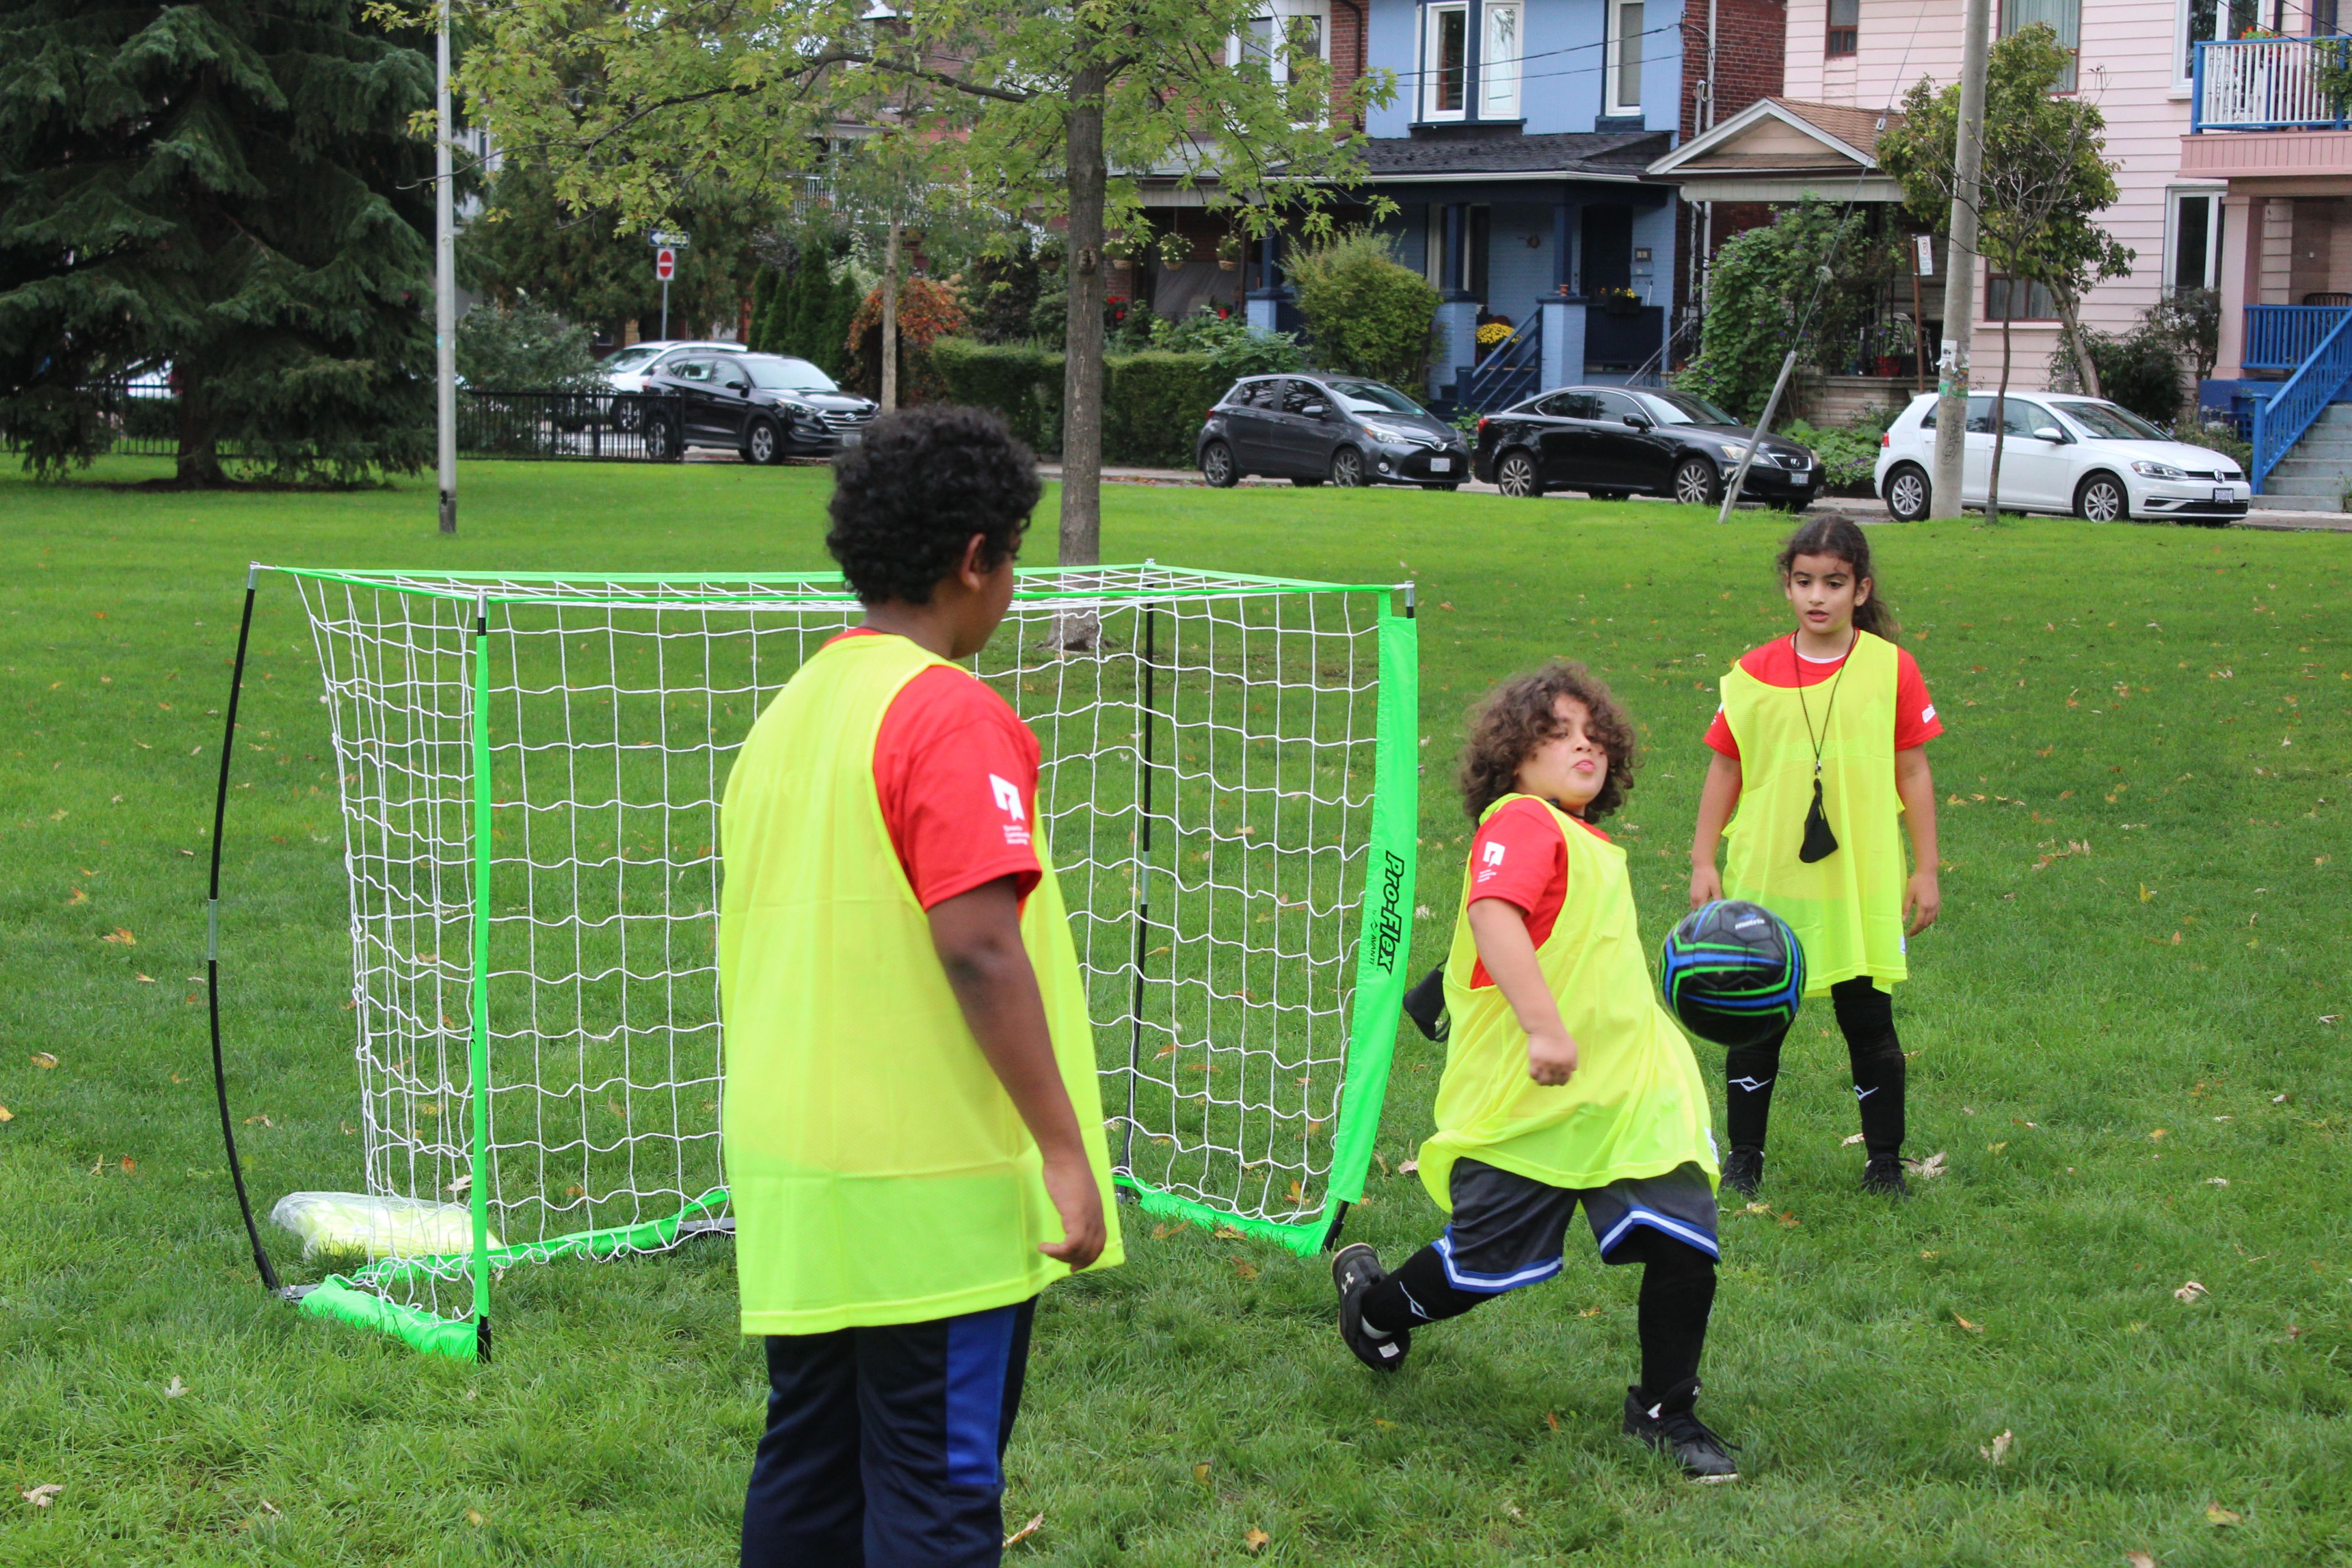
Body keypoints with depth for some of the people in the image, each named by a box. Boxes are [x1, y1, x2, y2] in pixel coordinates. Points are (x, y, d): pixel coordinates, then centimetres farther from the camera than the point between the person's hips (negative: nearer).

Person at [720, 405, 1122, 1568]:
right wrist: (1066, 1149, -18)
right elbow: (979, 948, -22)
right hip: (929, 1187, -8)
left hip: (795, 1190, 8)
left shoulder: (790, 710, 10)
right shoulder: (949, 714, -14)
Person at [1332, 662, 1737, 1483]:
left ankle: (1665, 1410, 14)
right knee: (1485, 1266, 6)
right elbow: (1493, 915, -31)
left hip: (1630, 1092, 8)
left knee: (1685, 1247, -5)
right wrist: (1544, 1028, -36)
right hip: (1525, 1103, -7)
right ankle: (1375, 1299, 38)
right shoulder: (1522, 823, -13)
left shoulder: (1592, 844, 17)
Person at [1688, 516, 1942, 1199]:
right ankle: (1744, 1156, 21)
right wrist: (1704, 860, 3)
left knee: (1869, 1021, 4)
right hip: (1767, 883, 1)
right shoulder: (1755, 674, -1)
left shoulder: (1891, 668, -3)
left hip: (1864, 887, -1)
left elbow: (1913, 772, 2)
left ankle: (1885, 1161, 18)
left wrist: (1925, 872, 1)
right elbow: (1725, 767, 6)